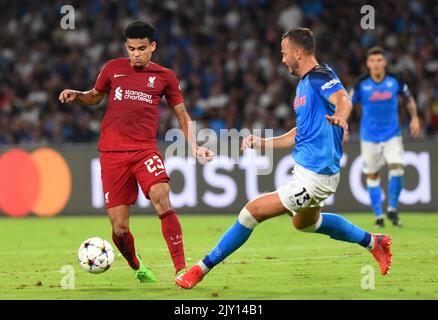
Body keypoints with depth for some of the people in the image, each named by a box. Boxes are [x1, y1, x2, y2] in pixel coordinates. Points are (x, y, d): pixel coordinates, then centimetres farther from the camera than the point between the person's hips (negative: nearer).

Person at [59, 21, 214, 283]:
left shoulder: (164, 76, 7)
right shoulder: (113, 69, 11)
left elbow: (183, 115, 13)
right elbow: (95, 96, 26)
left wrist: (195, 147, 0)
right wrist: (76, 95, 5)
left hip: (145, 150, -1)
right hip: (112, 153, 1)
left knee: (162, 200, -28)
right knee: (120, 228, -2)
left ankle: (181, 270, -27)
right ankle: (137, 268, 28)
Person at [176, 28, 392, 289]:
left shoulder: (320, 76, -16)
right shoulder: (304, 84, 15)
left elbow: (343, 100, -37)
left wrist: (339, 117, -59)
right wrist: (263, 143, 18)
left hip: (313, 177, -11)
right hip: (305, 170, 11)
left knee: (252, 211, -10)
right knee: (305, 222, 34)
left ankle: (203, 268, -1)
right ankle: (372, 242, 43)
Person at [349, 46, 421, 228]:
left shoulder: (395, 81, -6)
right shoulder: (361, 84, -9)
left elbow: (409, 98, 12)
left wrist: (414, 118, 2)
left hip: (392, 135, 0)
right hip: (369, 137, 0)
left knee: (396, 167, -17)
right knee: (372, 175, 2)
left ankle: (392, 209, 0)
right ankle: (378, 216, 14)